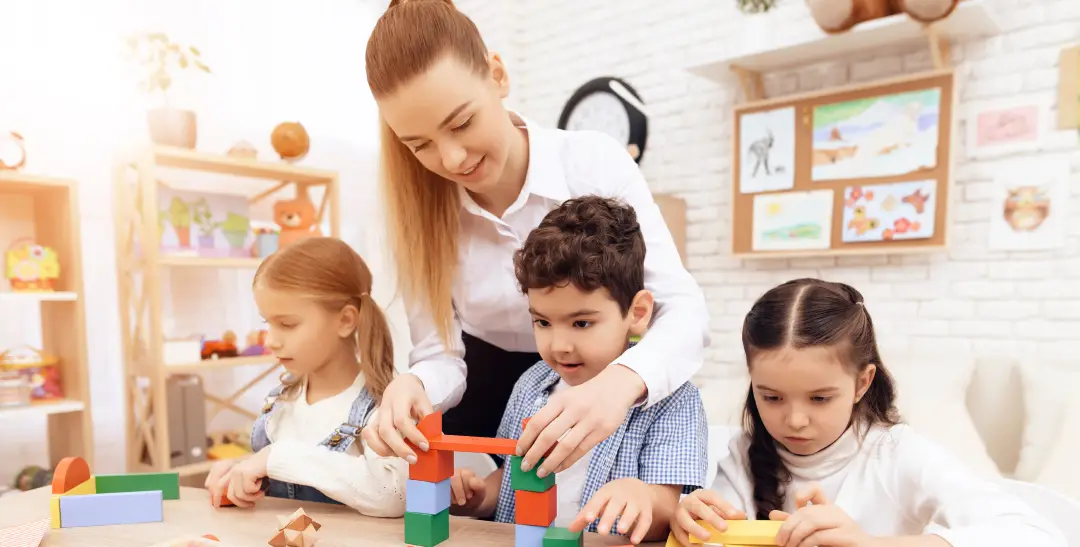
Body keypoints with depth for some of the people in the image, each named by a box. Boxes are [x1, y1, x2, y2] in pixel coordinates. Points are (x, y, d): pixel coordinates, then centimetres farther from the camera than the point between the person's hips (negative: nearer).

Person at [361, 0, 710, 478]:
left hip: (593, 385, -1)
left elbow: (683, 308, -22)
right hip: (483, 397, 2)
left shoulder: (596, 162, -18)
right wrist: (415, 385, -32)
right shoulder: (416, 207, -11)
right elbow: (440, 352, -9)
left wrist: (621, 381, -42)